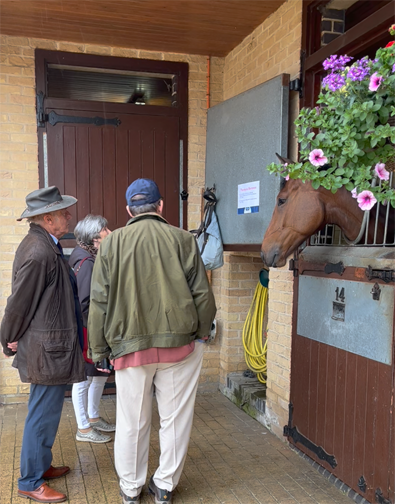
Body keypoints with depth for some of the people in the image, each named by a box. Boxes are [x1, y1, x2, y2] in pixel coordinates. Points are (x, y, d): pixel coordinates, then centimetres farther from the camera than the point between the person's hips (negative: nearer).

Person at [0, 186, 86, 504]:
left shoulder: (44, 245, 10)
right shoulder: (40, 252, -23)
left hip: (52, 344, 10)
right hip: (47, 347, -10)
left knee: (45, 410, 21)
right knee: (44, 413, 3)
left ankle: (41, 465, 37)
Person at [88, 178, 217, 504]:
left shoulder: (112, 243, 0)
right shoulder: (183, 240, -3)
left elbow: (99, 302, 1)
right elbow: (203, 294, 0)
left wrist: (99, 349, 9)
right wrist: (202, 331, 16)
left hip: (130, 344, 1)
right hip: (181, 343, 0)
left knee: (132, 421, 14)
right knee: (175, 418, 14)